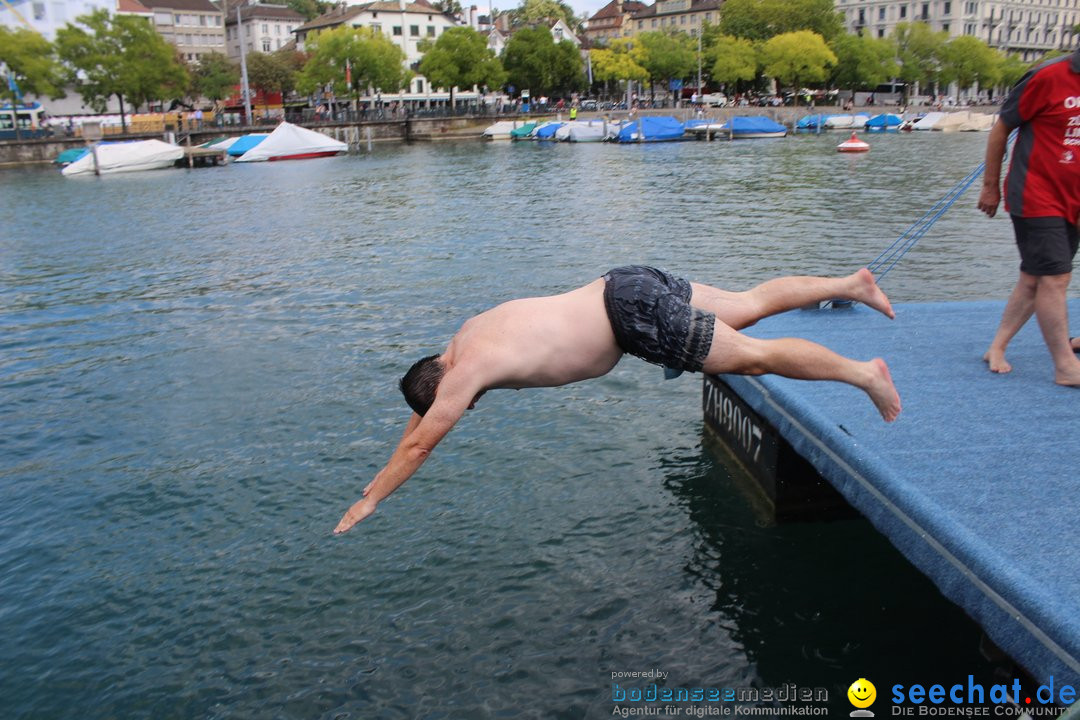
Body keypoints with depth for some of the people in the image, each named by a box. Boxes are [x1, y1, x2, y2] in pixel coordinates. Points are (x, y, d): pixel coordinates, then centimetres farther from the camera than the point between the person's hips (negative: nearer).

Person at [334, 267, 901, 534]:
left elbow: (420, 445, -5)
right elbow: (423, 412, 27)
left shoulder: (467, 369, -12)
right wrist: (405, 441, 33)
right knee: (747, 306, 18)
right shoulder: (468, 334, 12)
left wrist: (368, 499, 5)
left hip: (634, 314, -8)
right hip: (625, 286, 8)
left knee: (754, 355, -1)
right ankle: (852, 284, 28)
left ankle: (864, 372, 7)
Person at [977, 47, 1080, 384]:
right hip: (1036, 199, -7)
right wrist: (991, 186, -2)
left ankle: (997, 347, 19)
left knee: (1035, 278, 9)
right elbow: (1001, 129, -5)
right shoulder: (1049, 77, -11)